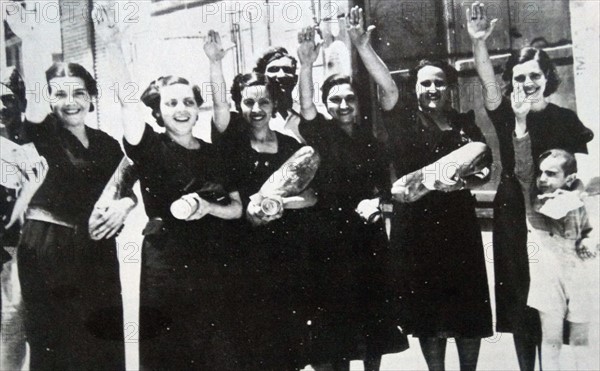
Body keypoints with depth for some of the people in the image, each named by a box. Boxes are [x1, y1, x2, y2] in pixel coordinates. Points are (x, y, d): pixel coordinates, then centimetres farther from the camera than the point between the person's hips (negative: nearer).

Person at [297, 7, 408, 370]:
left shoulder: (372, 131, 1)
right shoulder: (321, 135, -3)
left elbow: (390, 90, -11)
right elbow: (306, 107, -21)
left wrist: (362, 45, -20)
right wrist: (306, 65, -36)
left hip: (370, 235, 2)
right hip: (330, 238, -2)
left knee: (373, 309, 14)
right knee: (335, 314, 6)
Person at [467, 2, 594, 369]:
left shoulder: (566, 120, -1)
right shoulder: (506, 115, 2)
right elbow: (488, 82, -17)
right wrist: (479, 42, -32)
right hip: (514, 220, 1)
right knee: (518, 300, 5)